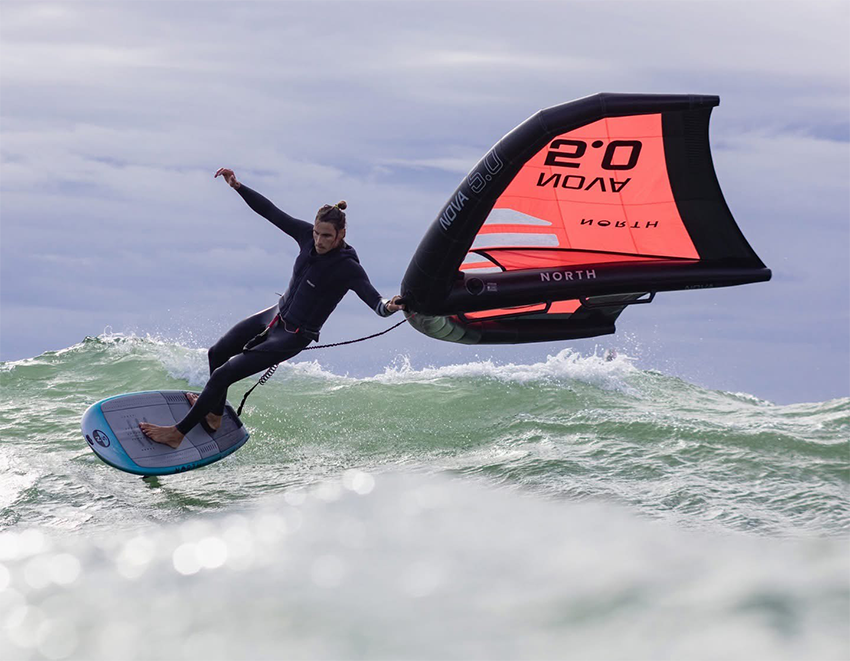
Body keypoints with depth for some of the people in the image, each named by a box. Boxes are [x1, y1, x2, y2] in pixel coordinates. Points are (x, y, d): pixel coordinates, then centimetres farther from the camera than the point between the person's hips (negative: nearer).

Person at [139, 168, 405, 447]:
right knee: (217, 353, 24)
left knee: (222, 374, -8)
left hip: (293, 337, -8)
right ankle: (213, 413, 47)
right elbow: (270, 212, -4)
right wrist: (237, 186, -9)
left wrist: (388, 307, -62)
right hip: (275, 316, 8)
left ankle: (178, 433, 6)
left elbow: (374, 300, -39)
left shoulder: (347, 268, -28)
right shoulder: (307, 235, -11)